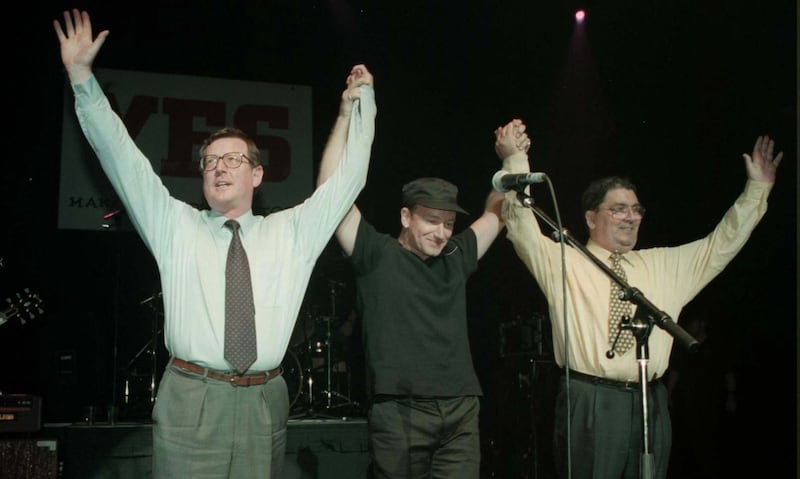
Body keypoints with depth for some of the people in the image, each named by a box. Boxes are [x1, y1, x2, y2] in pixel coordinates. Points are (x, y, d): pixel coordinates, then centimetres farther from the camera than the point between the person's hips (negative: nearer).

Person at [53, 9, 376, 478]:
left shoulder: (292, 232, 13)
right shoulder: (175, 227, 11)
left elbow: (348, 178, 15)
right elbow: (121, 157, 5)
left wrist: (362, 102, 13)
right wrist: (81, 74, -1)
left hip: (264, 403, 1)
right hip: (190, 401, -1)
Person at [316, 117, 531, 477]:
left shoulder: (455, 259, 16)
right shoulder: (376, 255, 3)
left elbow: (497, 212, 27)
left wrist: (512, 159, 13)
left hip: (461, 415, 4)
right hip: (398, 413, -4)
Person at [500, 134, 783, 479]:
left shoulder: (663, 265, 19)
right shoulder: (563, 262, 4)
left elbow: (722, 244, 21)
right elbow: (522, 228, -8)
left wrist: (757, 189, 15)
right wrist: (515, 160, -17)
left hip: (650, 405, 5)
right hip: (590, 405, -4)